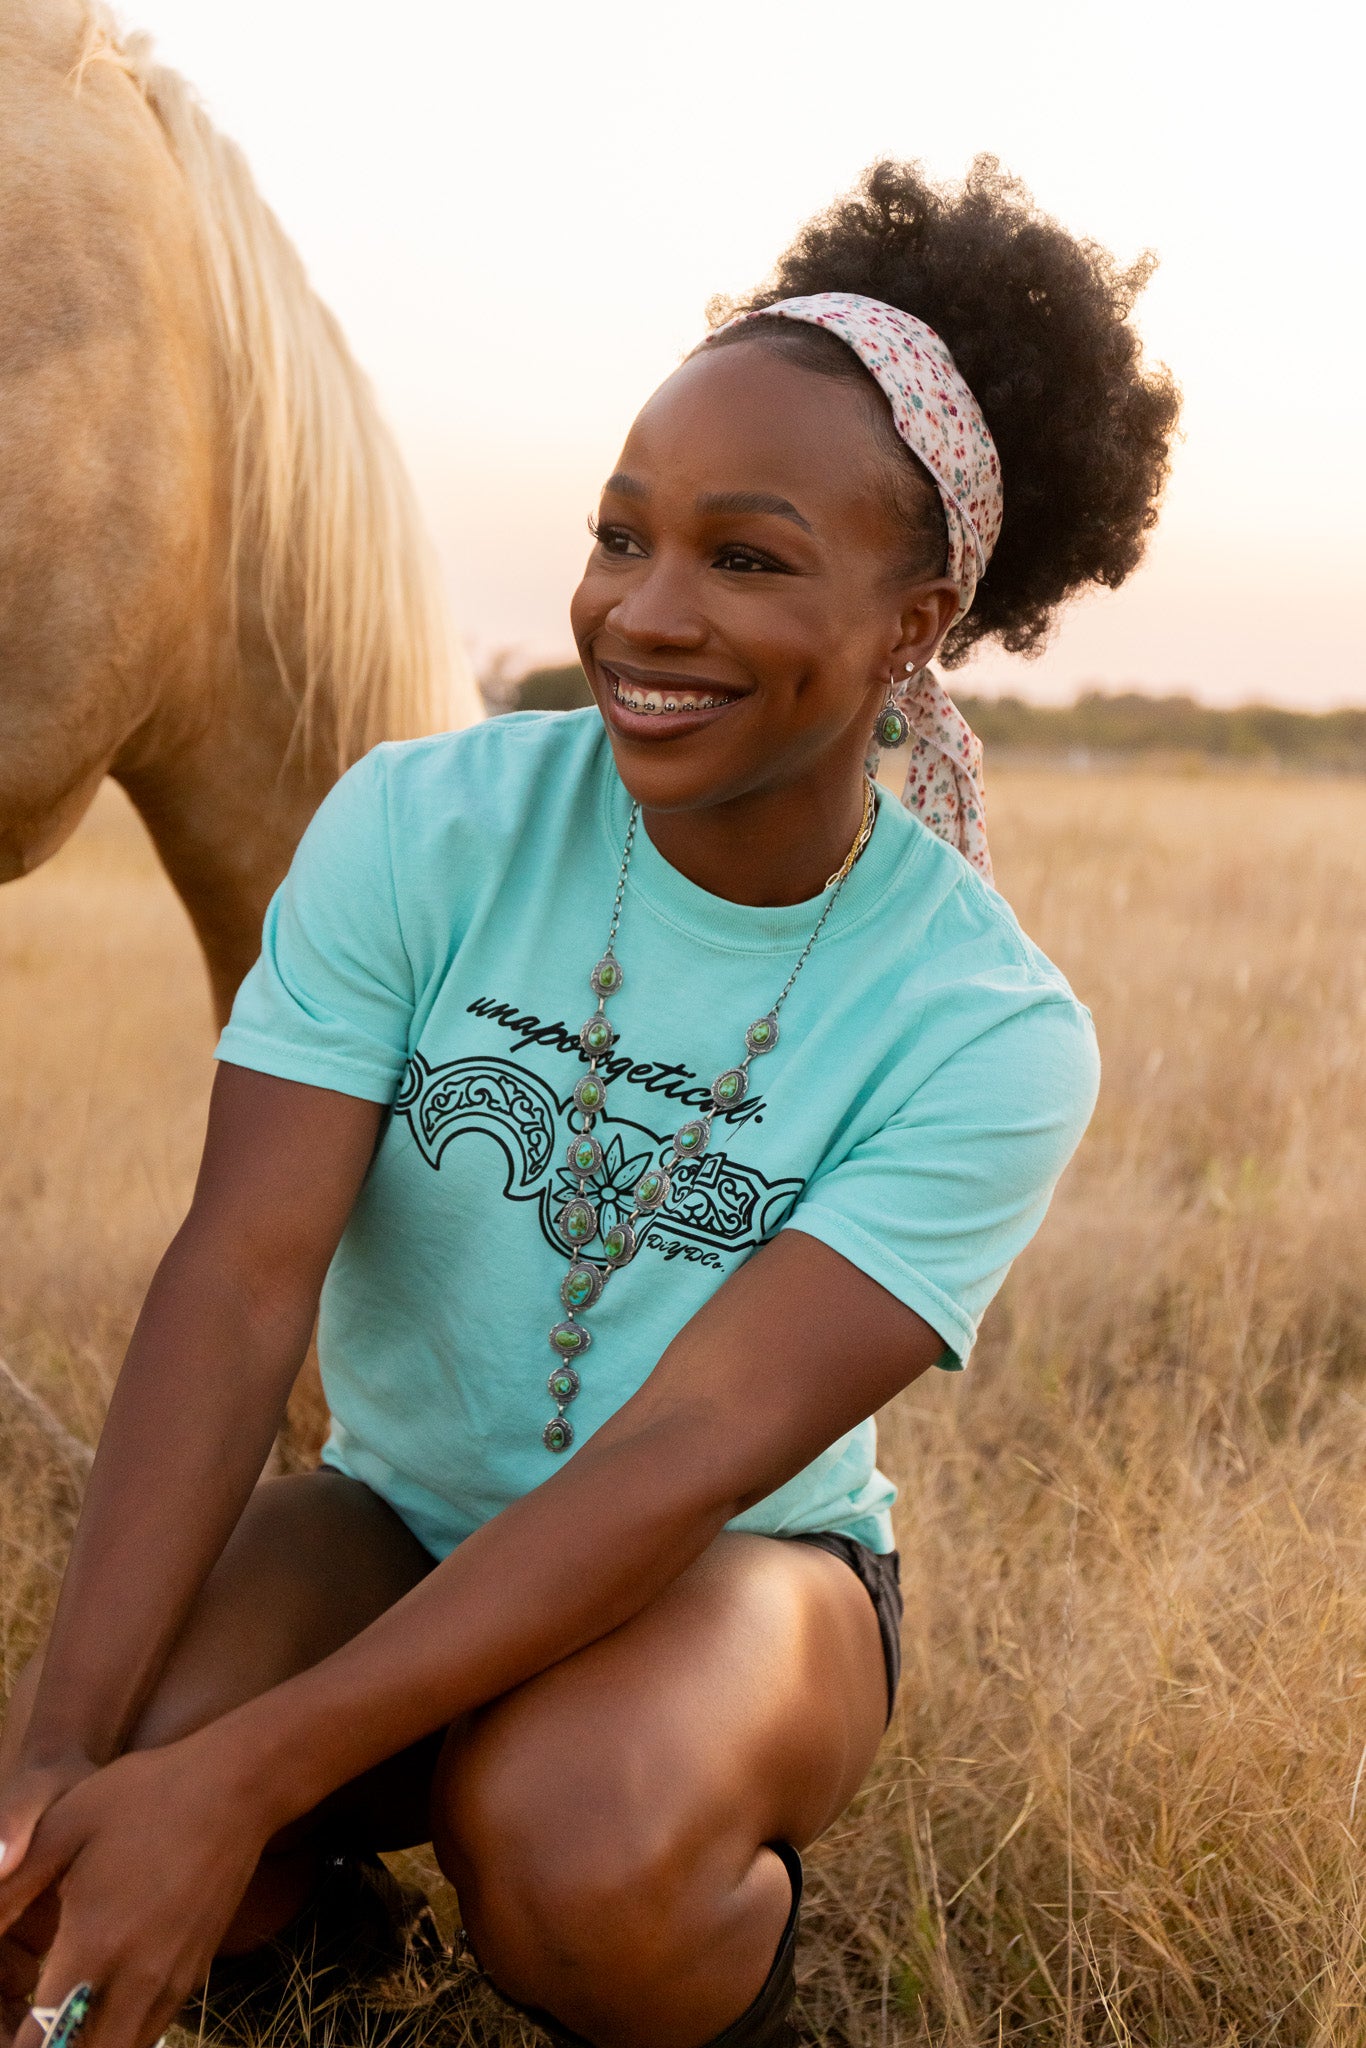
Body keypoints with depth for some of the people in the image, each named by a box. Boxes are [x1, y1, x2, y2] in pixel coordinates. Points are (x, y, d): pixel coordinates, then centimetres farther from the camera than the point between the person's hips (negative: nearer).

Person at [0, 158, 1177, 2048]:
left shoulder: (990, 1035, -17)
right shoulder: (419, 831, -12)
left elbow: (690, 1452, -25)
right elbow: (246, 1271, -20)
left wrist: (239, 1777, -33)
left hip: (746, 1564, -2)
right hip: (394, 1517, 3)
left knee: (572, 1856, -36)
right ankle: (328, 1857, 11)